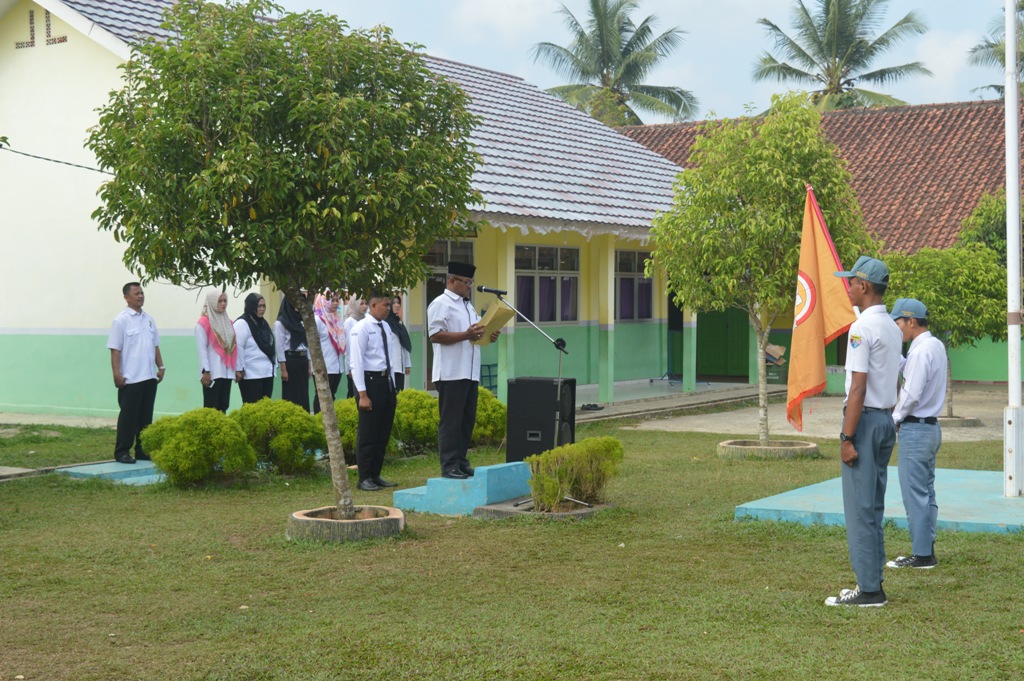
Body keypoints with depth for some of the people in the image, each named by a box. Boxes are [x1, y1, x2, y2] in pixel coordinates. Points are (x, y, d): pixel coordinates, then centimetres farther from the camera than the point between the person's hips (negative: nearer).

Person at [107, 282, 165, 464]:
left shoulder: (149, 319, 13)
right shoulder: (121, 320, -7)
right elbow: (115, 350, -10)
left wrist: (160, 367, 11)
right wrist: (117, 374, -15)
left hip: (149, 377, 6)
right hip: (130, 379, -6)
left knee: (146, 415, 10)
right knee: (128, 416, -2)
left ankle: (143, 450, 17)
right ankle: (122, 452, 5)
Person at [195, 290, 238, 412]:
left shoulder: (228, 322, 15)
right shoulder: (203, 323, -6)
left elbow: (233, 347, 14)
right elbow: (202, 349, -10)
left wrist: (237, 369, 10)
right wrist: (205, 371, -16)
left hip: (227, 371, 6)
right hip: (212, 372, -6)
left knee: (223, 406, 6)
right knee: (211, 407, -7)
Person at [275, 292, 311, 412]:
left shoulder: (300, 321, 14)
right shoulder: (280, 323, -7)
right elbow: (280, 347, -11)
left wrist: (308, 366, 11)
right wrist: (283, 369, -15)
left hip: (302, 360, 7)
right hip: (290, 360, -7)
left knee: (303, 394, 6)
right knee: (291, 395, -3)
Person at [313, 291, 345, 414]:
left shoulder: (338, 319, 11)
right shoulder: (317, 319, -10)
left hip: (337, 366, 7)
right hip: (323, 366, -7)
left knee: (331, 395, 11)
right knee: (322, 396, -1)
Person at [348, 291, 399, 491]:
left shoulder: (386, 328, 12)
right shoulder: (361, 328, -11)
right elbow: (356, 362, -14)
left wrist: (392, 385, 14)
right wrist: (362, 394, -18)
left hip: (386, 381, 8)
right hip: (370, 380, -8)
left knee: (384, 431, 12)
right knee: (368, 433, -2)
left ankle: (375, 475, 22)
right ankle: (365, 478, 7)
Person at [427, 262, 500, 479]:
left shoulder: (467, 305, 22)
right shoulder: (440, 304, -7)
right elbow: (435, 335, -17)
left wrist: (488, 336, 6)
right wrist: (466, 335, -22)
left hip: (470, 373, 9)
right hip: (451, 374, -9)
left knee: (467, 420, 11)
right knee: (451, 421, -6)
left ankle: (460, 462, 18)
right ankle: (449, 467, -3)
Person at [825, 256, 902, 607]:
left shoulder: (862, 327, -15)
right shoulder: (893, 328, 13)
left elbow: (858, 387, -19)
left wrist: (847, 437, -18)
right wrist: (887, 422, 19)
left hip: (865, 419, -9)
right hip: (887, 420, 9)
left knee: (859, 508, -5)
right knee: (873, 507, 14)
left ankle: (869, 590, -2)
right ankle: (872, 584, 19)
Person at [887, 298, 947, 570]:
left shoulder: (921, 351, -19)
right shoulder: (936, 346, 12)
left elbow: (911, 394, -22)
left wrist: (894, 419, -8)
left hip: (915, 430, -10)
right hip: (930, 426, 10)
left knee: (914, 494, -4)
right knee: (926, 492, 14)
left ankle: (922, 555, 1)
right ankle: (926, 550, 19)